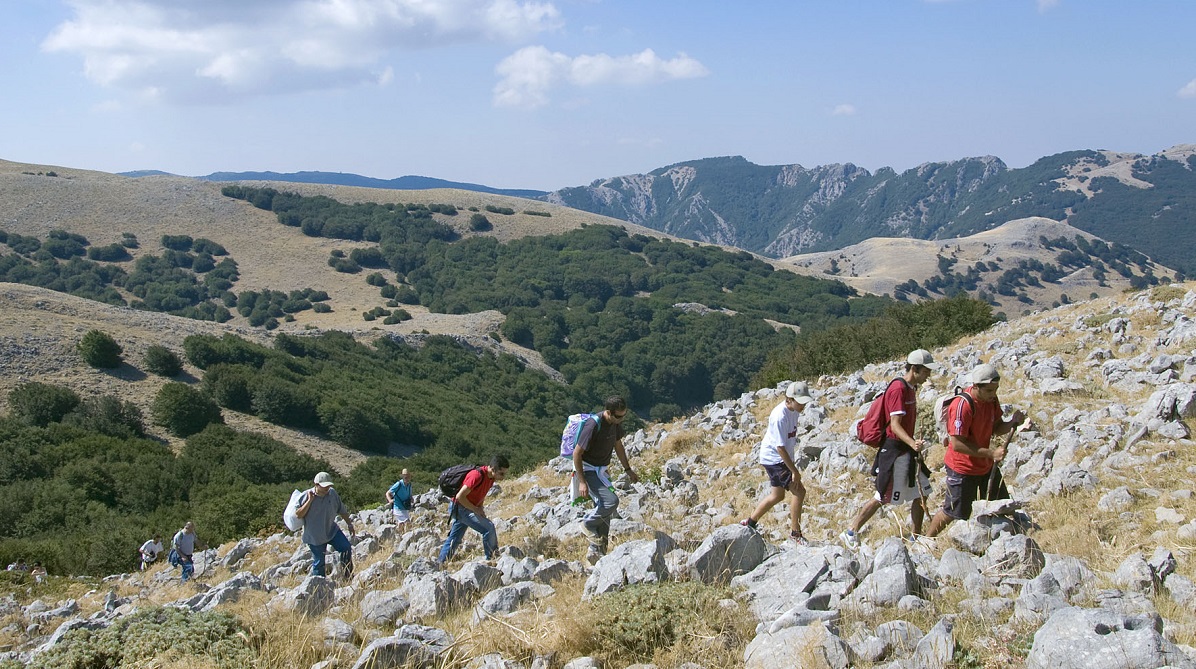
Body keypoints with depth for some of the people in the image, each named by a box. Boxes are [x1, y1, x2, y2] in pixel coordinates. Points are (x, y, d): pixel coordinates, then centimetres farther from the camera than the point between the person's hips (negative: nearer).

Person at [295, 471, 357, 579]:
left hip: (331, 530, 4)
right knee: (318, 562, 1)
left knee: (346, 548, -8)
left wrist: (350, 525, 13)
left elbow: (342, 510, 9)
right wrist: (310, 501, -27)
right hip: (315, 536, -4)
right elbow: (298, 514, -22)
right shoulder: (306, 496, -16)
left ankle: (348, 577, 6)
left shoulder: (332, 493, -4)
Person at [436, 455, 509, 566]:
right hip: (459, 507, -9)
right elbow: (460, 496, -26)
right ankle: (492, 558, -12)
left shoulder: (491, 477, 1)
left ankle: (440, 563, 22)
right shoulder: (477, 476, -26)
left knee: (454, 539, 15)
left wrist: (481, 508, 3)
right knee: (489, 528, -18)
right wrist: (476, 510, -18)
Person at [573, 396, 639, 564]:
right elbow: (577, 453, -22)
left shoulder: (615, 423, -1)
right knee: (611, 500, -22)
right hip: (588, 470, -8)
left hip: (601, 470, 8)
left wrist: (628, 469, 20)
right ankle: (588, 524, 3)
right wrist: (582, 482, -23)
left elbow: (618, 445, 17)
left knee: (604, 509, 8)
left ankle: (596, 551, 16)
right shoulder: (593, 426, -26)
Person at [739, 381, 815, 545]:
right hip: (774, 459, -10)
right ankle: (795, 533, 2)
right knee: (799, 492, -12)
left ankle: (750, 522, 37)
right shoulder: (780, 416, -29)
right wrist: (794, 471, -24)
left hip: (783, 458, 10)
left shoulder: (793, 410, -1)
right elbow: (780, 447, -27)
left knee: (778, 495, 20)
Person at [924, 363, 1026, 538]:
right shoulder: (962, 405, -29)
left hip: (986, 465, 7)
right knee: (952, 513, 3)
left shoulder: (991, 399, -3)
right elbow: (957, 444, -29)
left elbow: (996, 428, 9)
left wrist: (1013, 422, -12)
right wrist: (991, 453, -29)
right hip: (962, 469, -7)